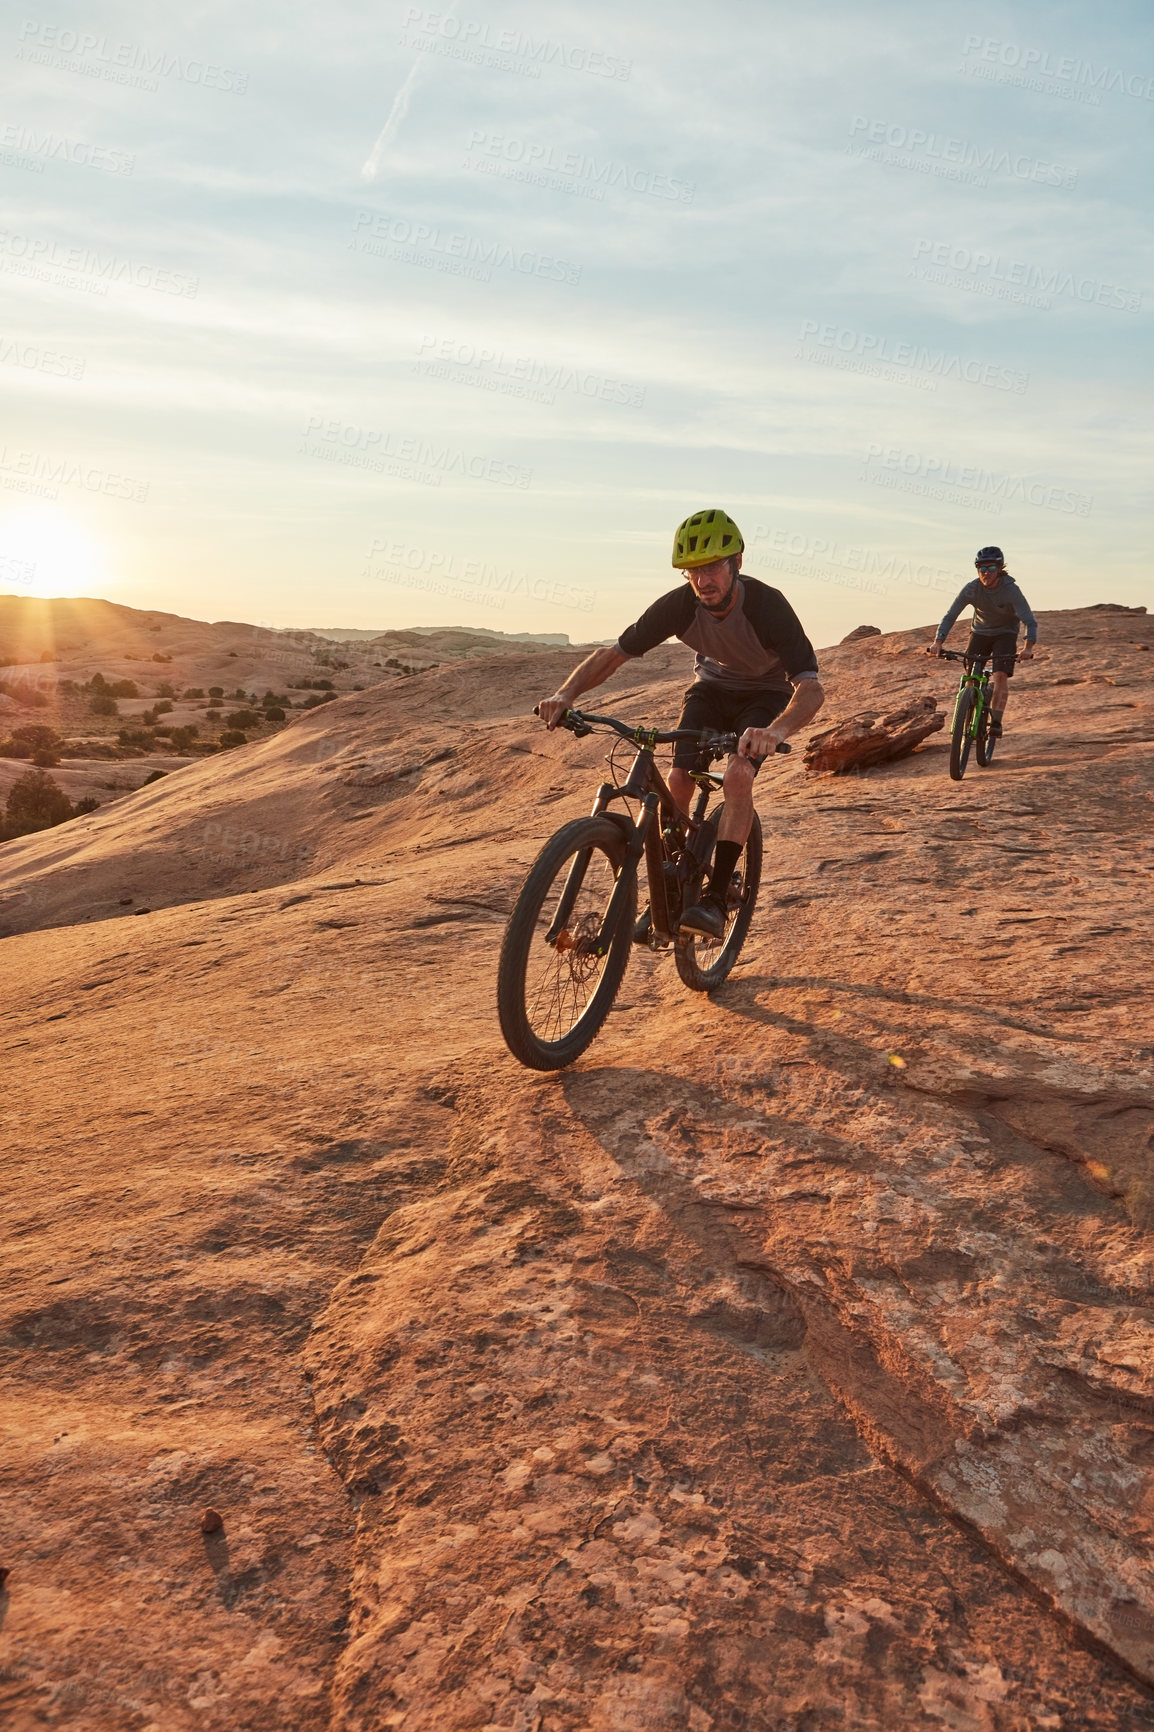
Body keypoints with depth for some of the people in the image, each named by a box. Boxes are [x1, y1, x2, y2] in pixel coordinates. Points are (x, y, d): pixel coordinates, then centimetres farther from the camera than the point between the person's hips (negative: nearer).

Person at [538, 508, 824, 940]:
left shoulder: (767, 605, -33)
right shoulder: (679, 604, -23)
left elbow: (811, 689, -41)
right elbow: (613, 653, -18)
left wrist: (775, 731, -62)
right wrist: (566, 693, -37)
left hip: (766, 695, -3)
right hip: (712, 687, 3)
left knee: (738, 776, -29)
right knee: (678, 781, -16)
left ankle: (715, 901, -25)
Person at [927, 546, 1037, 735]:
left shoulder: (1011, 590, -26)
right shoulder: (971, 588, -20)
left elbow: (1030, 621, -30)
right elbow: (950, 616, -21)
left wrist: (1028, 648, -47)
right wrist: (938, 642, -36)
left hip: (1005, 634, -2)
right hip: (980, 632, 3)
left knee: (1001, 675, -21)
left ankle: (996, 721, -19)